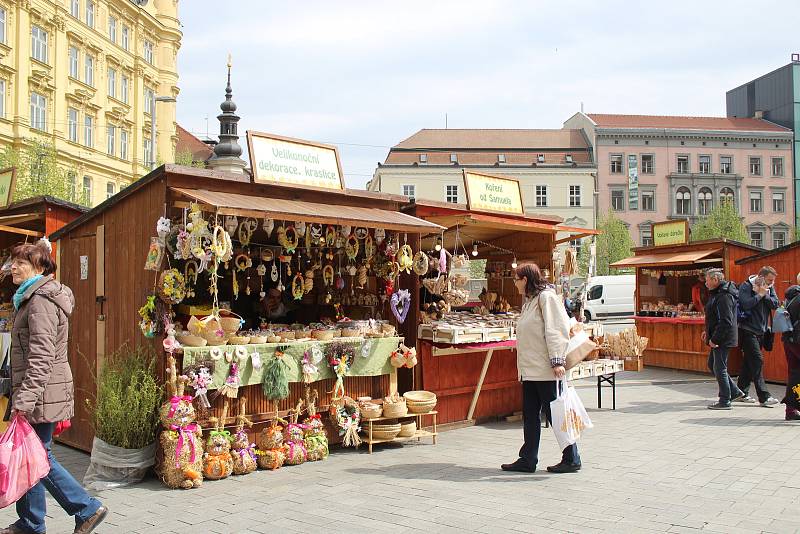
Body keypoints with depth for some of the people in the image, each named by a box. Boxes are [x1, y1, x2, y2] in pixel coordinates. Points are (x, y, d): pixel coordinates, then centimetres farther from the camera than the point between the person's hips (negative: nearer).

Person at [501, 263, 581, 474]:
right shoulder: (530, 300, 17)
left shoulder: (546, 297, -11)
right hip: (530, 369, 9)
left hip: (546, 369, -9)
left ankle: (571, 459, 10)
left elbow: (556, 329, -18)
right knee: (530, 415, 10)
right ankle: (528, 460, 16)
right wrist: (524, 365, 17)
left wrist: (558, 360, -24)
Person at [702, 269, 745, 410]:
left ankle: (725, 402, 6)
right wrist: (708, 331, 17)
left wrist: (714, 339, -22)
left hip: (723, 339, -11)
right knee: (712, 365, 18)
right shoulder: (717, 293, 13)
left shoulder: (724, 297, -21)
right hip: (717, 337, 11)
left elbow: (726, 322, -25)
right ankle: (734, 391, 27)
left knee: (719, 369, -3)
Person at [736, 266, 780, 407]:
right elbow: (746, 304, -23)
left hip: (760, 330, 7)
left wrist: (765, 295, -14)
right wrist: (760, 294, -15)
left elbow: (775, 304, -1)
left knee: (749, 361, 11)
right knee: (757, 360, -12)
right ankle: (764, 397, -12)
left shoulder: (769, 288, 10)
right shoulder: (746, 286, -10)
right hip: (747, 330, -7)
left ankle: (742, 393, 19)